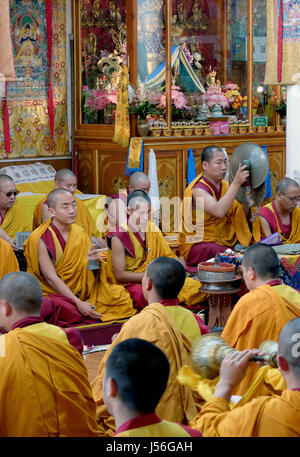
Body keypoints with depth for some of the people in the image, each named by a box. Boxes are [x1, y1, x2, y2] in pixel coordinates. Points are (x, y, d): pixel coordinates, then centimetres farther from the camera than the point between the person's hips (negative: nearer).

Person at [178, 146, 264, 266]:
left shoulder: (224, 185, 9)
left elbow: (240, 216, 3)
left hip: (223, 241, 7)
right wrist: (236, 183, -34)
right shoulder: (198, 189, -15)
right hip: (196, 245, -7)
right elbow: (219, 212, -34)